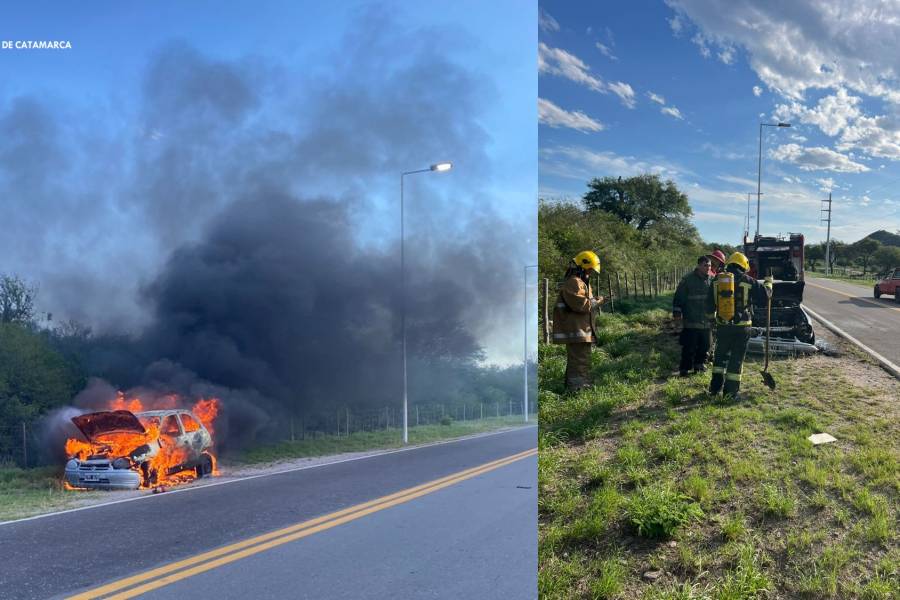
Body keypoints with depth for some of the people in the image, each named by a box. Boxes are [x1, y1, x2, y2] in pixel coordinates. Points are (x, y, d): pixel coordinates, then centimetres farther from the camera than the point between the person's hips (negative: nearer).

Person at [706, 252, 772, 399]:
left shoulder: (716, 280, 3)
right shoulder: (747, 281, -8)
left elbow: (709, 303, 10)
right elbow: (764, 296, 1)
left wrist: (711, 315, 30)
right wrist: (768, 284, 20)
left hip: (722, 326, 3)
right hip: (741, 327, -3)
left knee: (720, 356, 17)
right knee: (736, 358, 5)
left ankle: (715, 386, 17)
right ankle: (731, 391, 7)